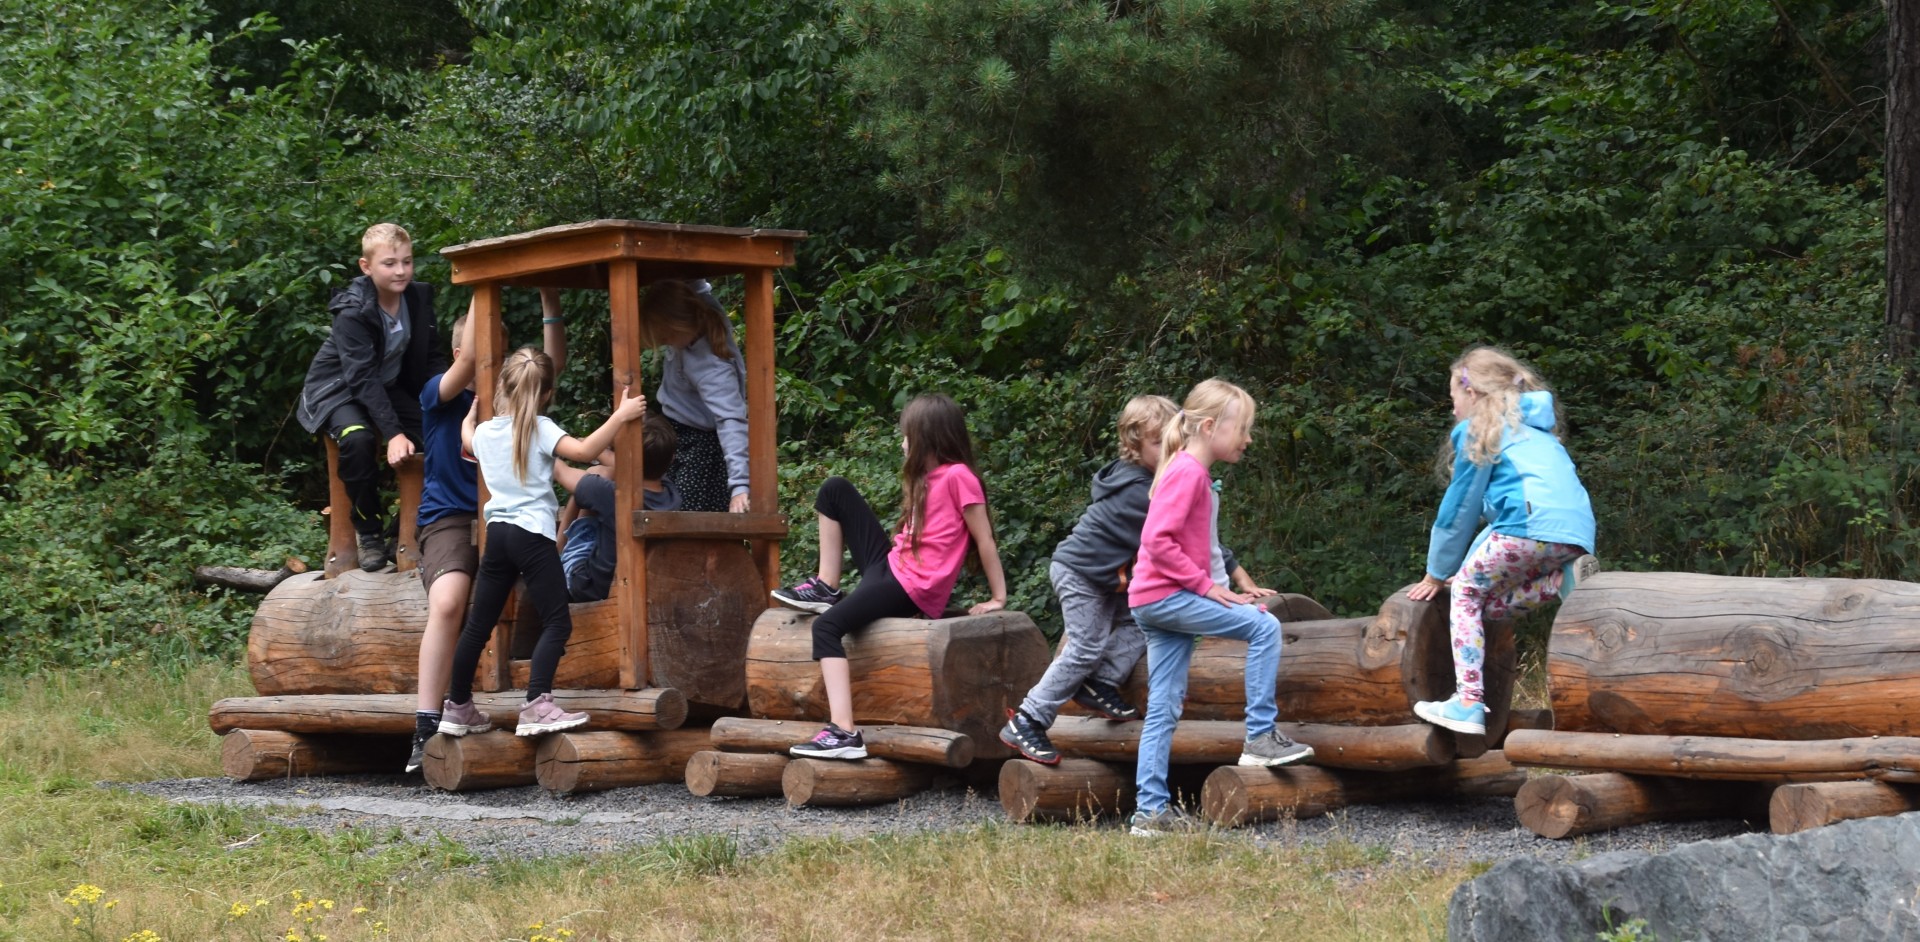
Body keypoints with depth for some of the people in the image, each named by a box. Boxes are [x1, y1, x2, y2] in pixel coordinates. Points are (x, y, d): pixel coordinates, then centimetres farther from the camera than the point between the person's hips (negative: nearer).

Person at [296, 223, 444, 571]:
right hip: (341, 389, -6)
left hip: (391, 386, 6)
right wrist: (393, 434, -40)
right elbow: (363, 379, -31)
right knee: (357, 438, -36)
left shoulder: (418, 298, -9)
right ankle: (369, 535, -17)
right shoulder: (353, 313, -26)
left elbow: (431, 359, -3)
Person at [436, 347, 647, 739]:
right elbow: (583, 450, -23)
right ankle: (537, 706, -20)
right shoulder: (540, 429, -7)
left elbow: (467, 436, 37)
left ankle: (457, 707, 21)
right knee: (557, 622, -5)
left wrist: (472, 412, 56)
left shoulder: (486, 431, 12)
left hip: (497, 532, 7)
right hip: (533, 534, -7)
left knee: (478, 623, 13)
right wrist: (620, 416, -18)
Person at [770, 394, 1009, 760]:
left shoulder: (958, 476, -13)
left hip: (914, 589, -10)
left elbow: (984, 541, -11)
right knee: (835, 490, 8)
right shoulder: (926, 476, 16)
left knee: (827, 626, -28)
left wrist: (998, 598, -9)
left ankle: (844, 733, -37)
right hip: (890, 566, 10)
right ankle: (826, 588, 8)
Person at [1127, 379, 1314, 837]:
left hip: (1160, 602, 10)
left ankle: (1151, 809, 7)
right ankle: (1261, 737, -7)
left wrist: (1222, 589, 17)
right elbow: (1157, 542, -22)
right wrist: (1206, 584, -18)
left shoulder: (1194, 473, 19)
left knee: (1164, 708, 7)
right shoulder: (1186, 473, -13)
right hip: (1165, 596, -10)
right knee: (1264, 627, -11)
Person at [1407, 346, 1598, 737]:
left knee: (1466, 592, 10)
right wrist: (1470, 563, 42)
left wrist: (1437, 573, 23)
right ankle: (1566, 578, -4)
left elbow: (1460, 507, 13)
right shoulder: (1534, 428, 35)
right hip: (1578, 534, 7)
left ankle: (1468, 703, -4)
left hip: (1531, 526, -7)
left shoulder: (1479, 429, 12)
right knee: (1494, 603, 19)